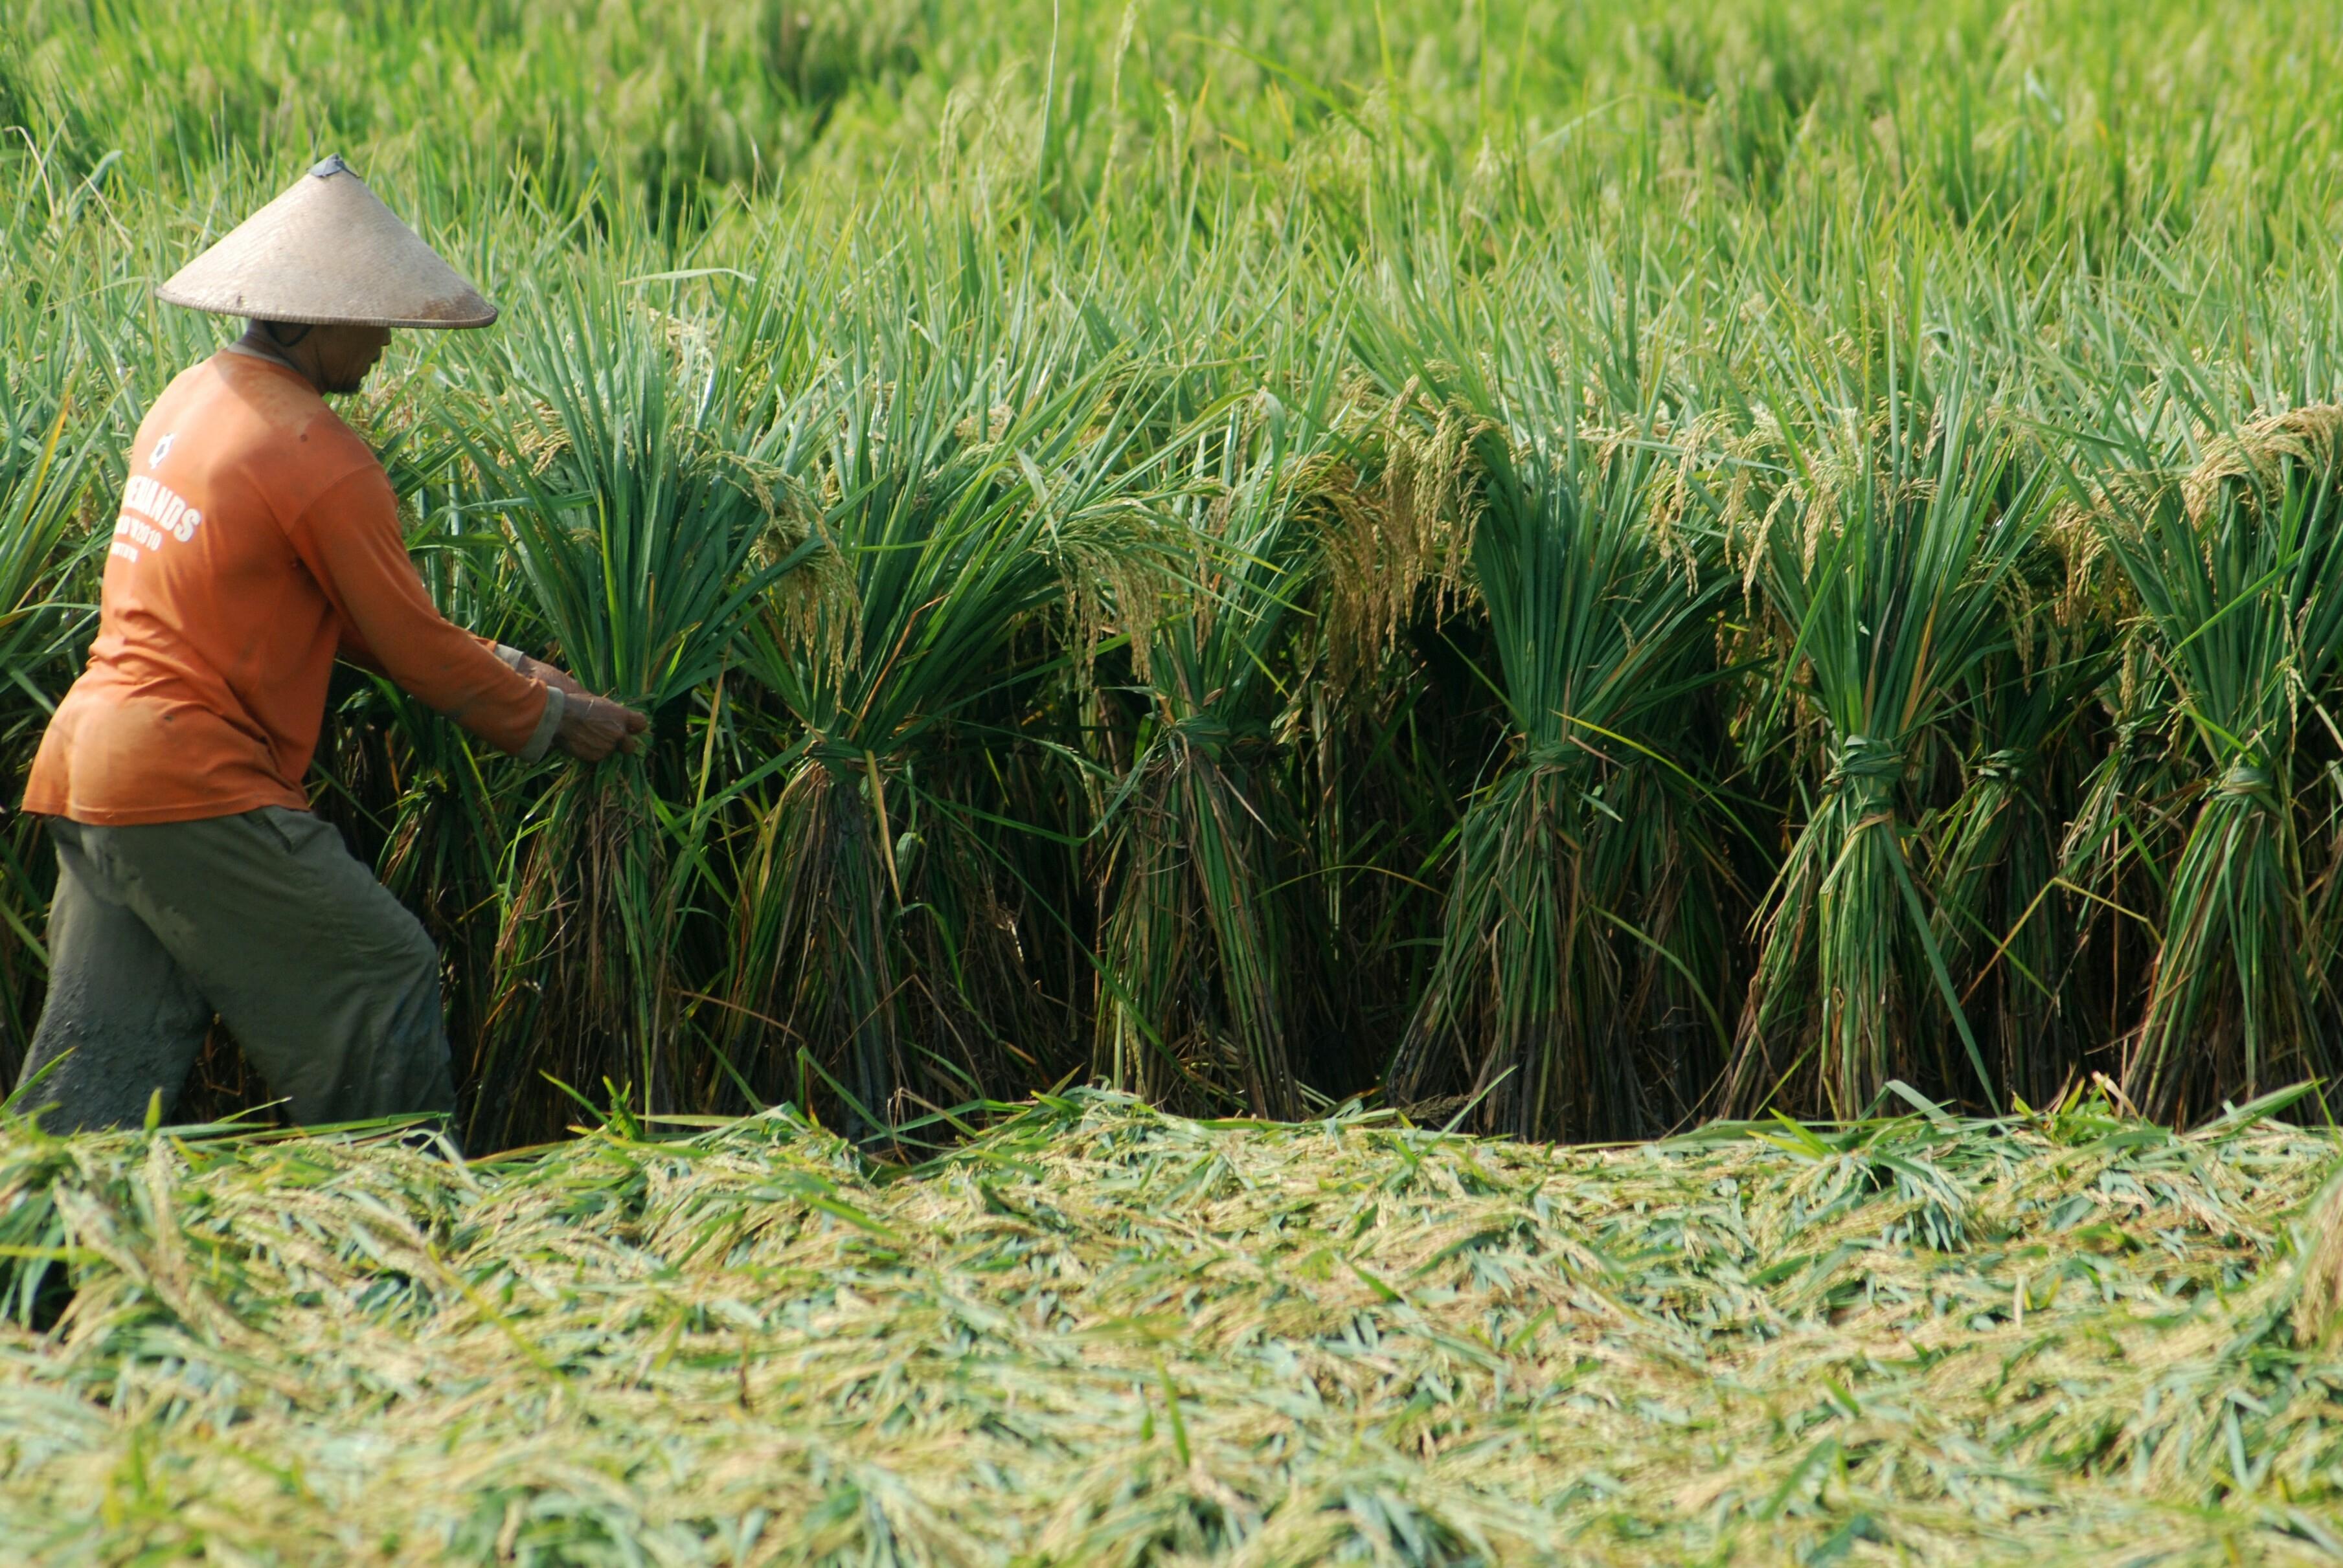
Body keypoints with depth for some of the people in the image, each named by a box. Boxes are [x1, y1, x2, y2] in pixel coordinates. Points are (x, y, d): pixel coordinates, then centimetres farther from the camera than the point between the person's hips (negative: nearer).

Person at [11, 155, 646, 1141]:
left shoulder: (193, 398, 15)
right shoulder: (318, 458, -14)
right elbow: (410, 644, -7)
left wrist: (494, 666, 18)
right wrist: (548, 718, 8)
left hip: (87, 764, 9)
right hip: (194, 787, -9)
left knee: (104, 1053, 10)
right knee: (384, 983, 2)